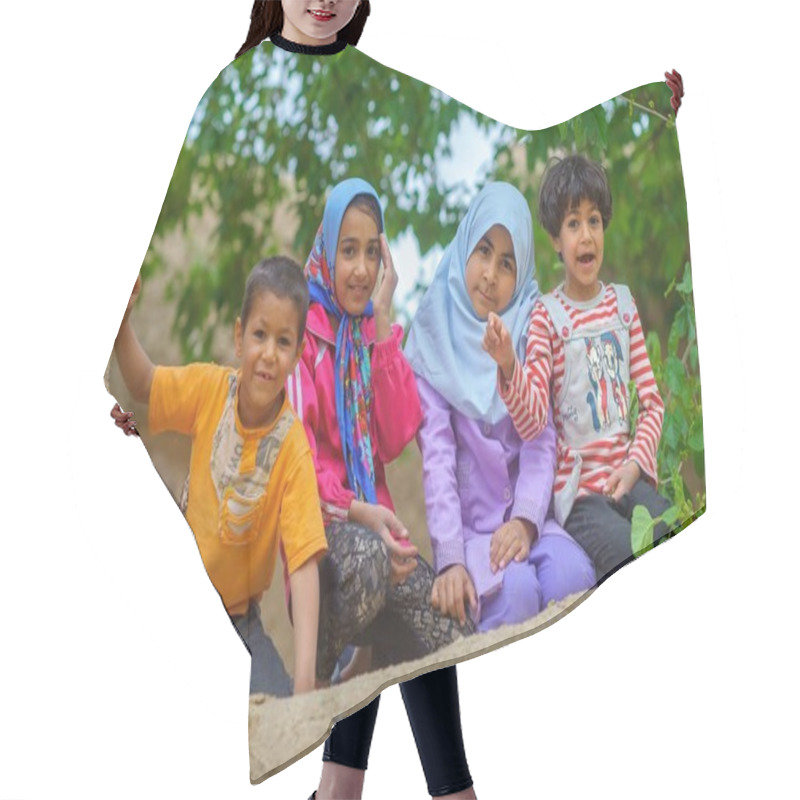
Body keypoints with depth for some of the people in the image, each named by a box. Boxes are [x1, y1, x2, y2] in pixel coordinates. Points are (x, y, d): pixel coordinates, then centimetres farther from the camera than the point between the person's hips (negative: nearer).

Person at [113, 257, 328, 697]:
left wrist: (305, 678, -35)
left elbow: (304, 562, -25)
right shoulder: (209, 389, -12)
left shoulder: (293, 448, -20)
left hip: (240, 619, -1)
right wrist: (122, 319, -16)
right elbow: (142, 384, 4)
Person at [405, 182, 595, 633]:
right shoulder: (434, 339, -2)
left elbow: (541, 441, 0)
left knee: (574, 575, -26)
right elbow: (437, 455, -11)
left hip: (522, 516, 3)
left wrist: (527, 519, -18)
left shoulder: (528, 332, 8)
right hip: (465, 522, -3)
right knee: (516, 588, -30)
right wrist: (450, 558, -22)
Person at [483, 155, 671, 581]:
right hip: (578, 490, -4)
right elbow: (531, 422, -15)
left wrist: (635, 465, -3)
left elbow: (652, 401, 12)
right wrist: (508, 367, -33)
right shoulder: (546, 317, -3)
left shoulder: (623, 303, 11)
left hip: (627, 478, 4)